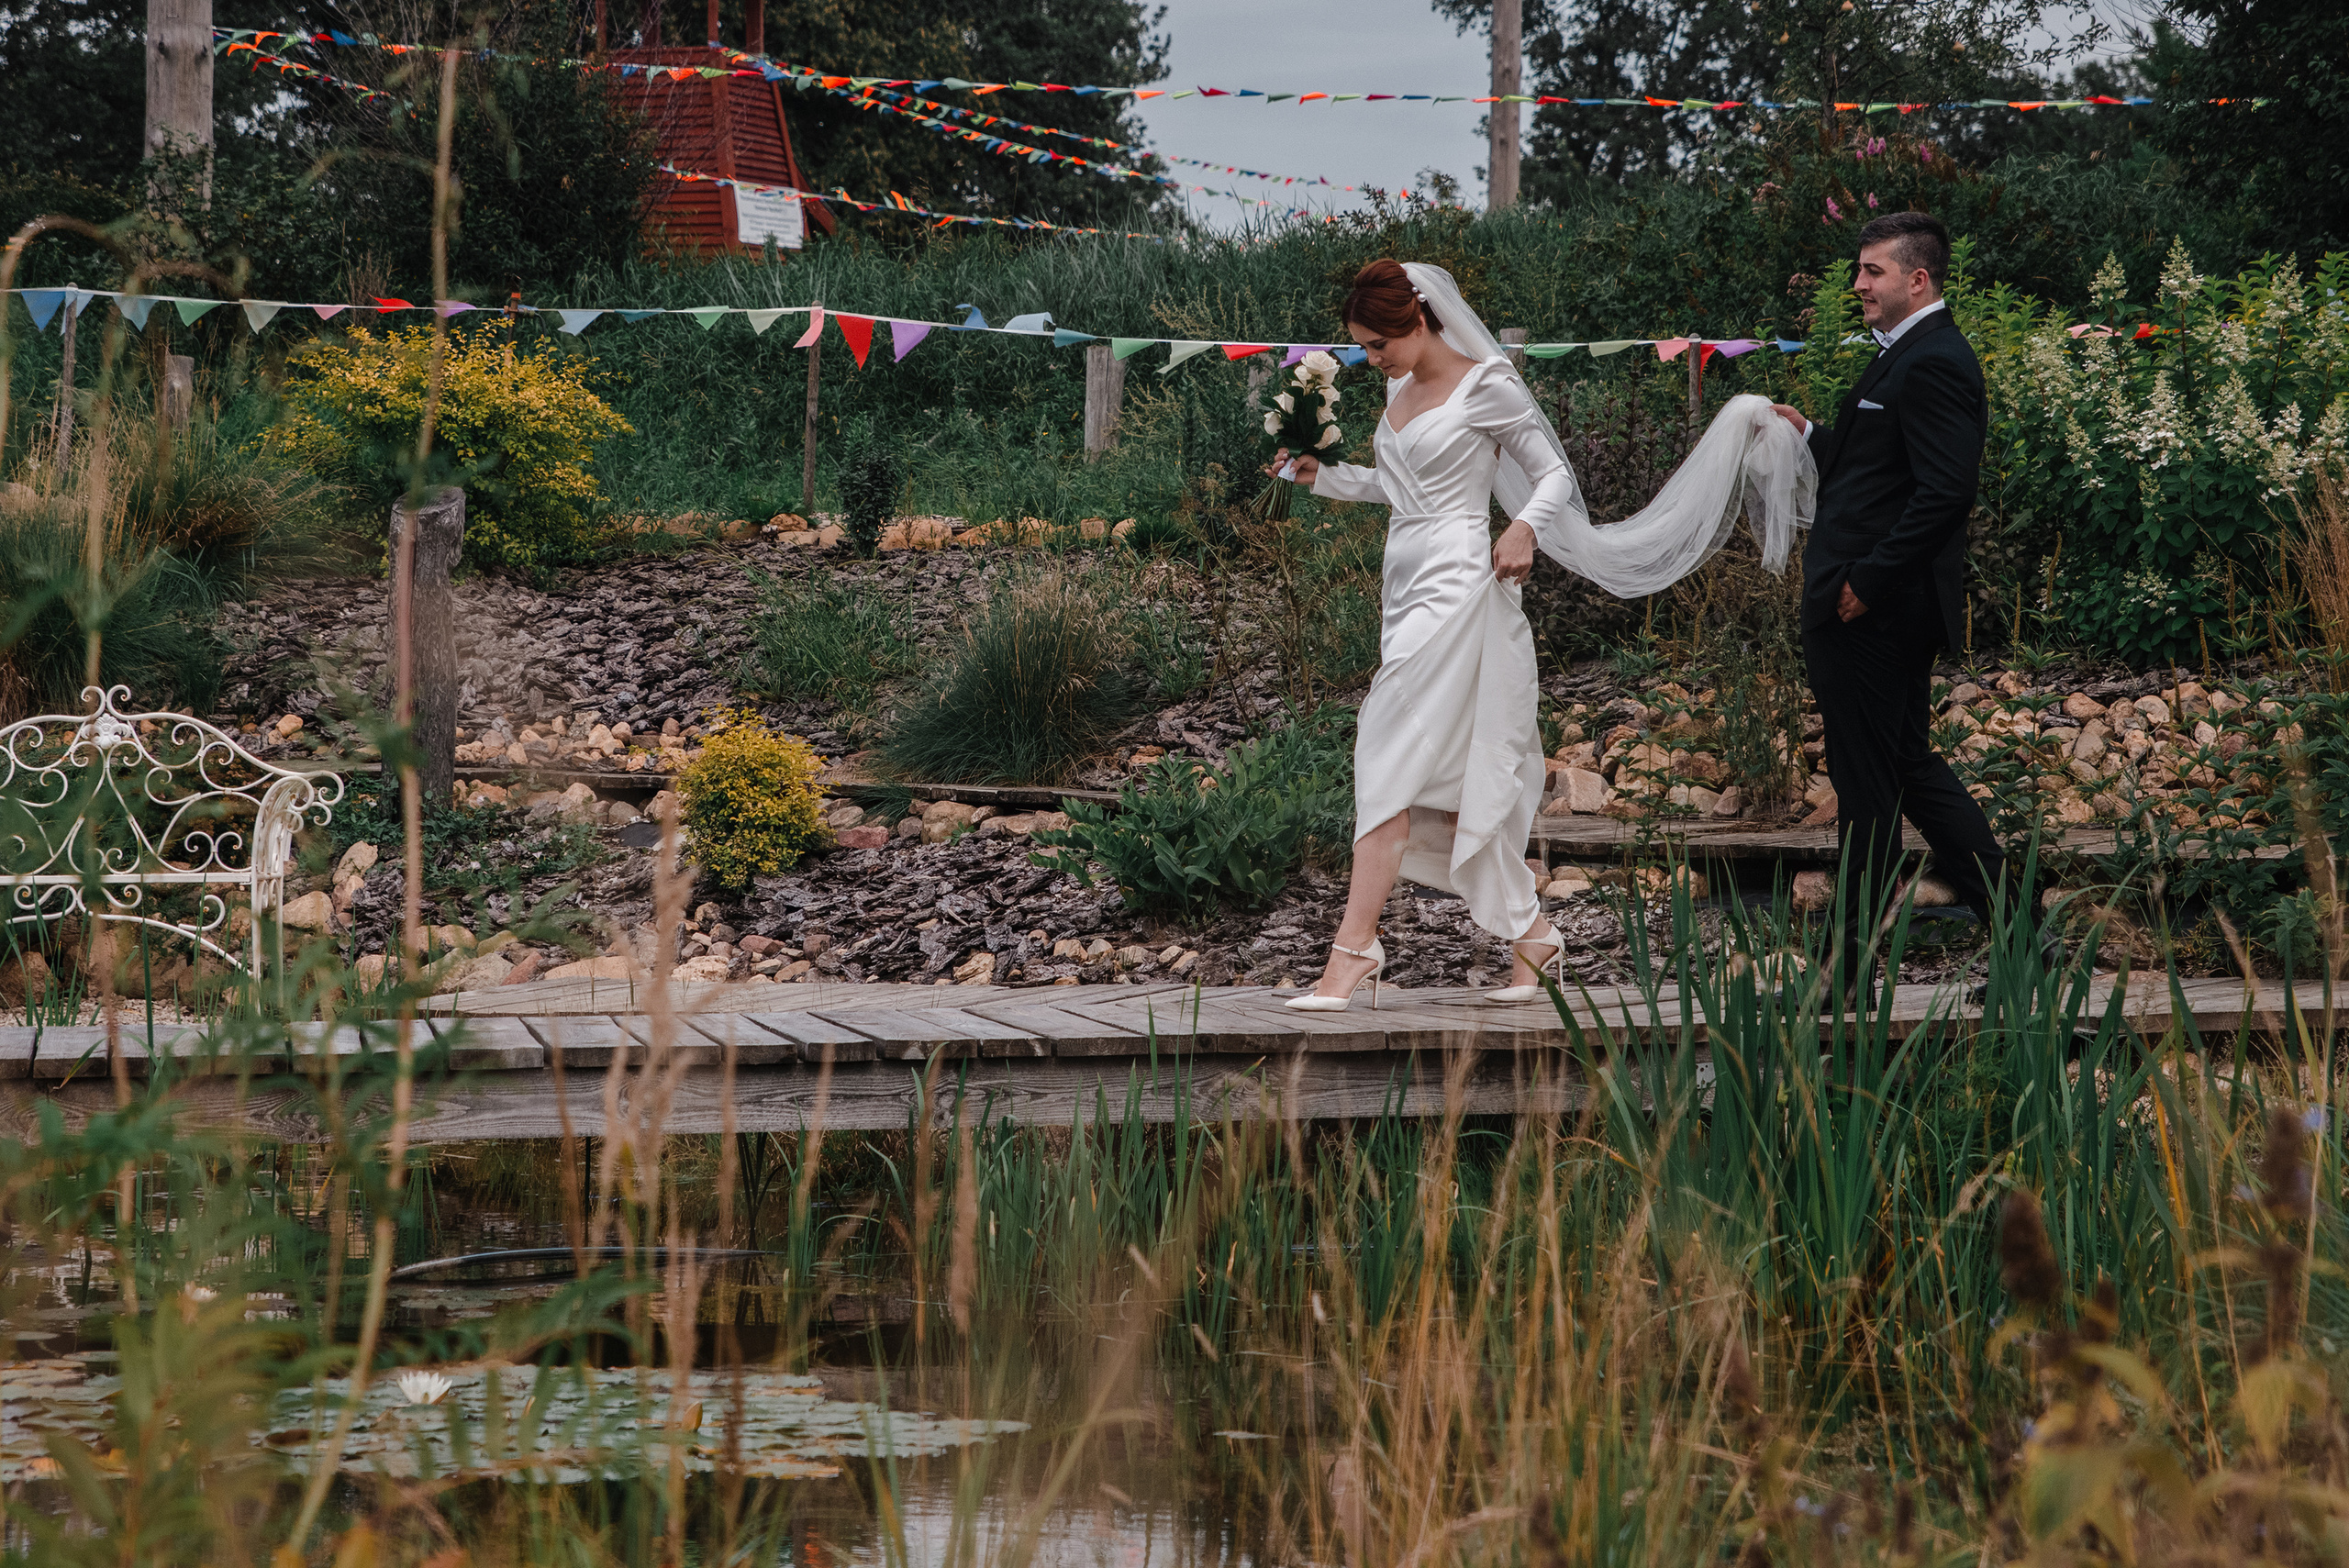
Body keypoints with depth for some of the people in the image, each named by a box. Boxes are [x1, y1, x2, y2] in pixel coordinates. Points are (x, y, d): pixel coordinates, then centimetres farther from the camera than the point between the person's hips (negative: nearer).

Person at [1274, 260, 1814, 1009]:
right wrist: (1324, 475, 15)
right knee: (1455, 773, 6)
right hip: (1407, 582, 8)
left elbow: (1554, 472, -1)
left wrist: (1525, 526, -18)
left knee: (1392, 760, -13)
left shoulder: (1486, 386, -6)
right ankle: (1528, 933, 14)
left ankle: (1354, 946, -15)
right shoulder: (1401, 389, 15)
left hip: (1457, 581, -8)